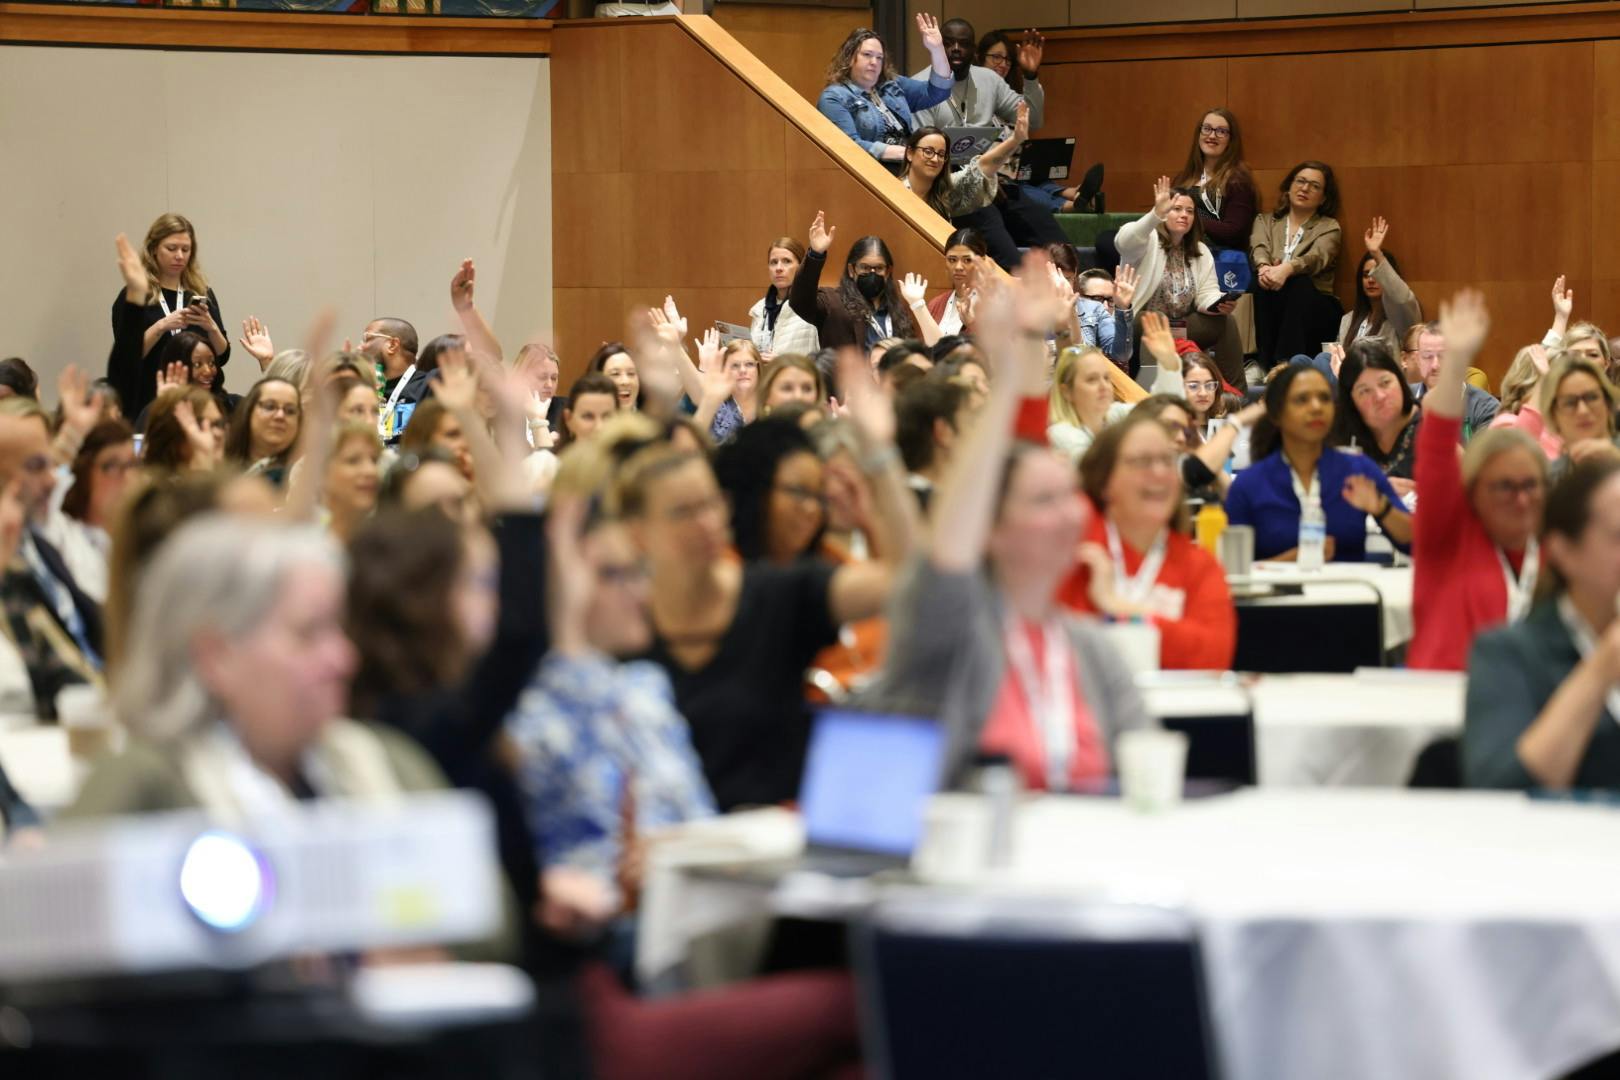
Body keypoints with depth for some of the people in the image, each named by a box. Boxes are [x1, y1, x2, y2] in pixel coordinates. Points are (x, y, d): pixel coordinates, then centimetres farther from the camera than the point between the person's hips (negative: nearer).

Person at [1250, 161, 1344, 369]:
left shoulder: (1328, 227, 8)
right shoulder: (1265, 221, 16)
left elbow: (1317, 257, -14)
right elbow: (1259, 249, -7)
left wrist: (1286, 269, -38)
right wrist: (1264, 266, -34)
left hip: (1314, 309, -1)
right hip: (1271, 312, 1)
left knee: (1299, 283, -33)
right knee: (1265, 280, -30)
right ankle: (1266, 365, -36)